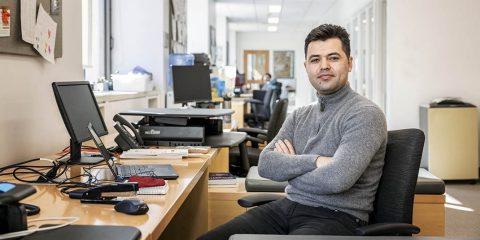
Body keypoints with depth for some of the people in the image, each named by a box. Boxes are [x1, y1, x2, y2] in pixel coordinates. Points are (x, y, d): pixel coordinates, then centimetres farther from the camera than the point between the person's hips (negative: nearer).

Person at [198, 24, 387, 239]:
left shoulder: (366, 114, -8)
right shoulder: (300, 116, 15)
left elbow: (336, 179, -21)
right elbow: (265, 164, 2)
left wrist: (290, 166, -3)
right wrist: (314, 161, -14)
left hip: (337, 216, -6)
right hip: (288, 206, 6)